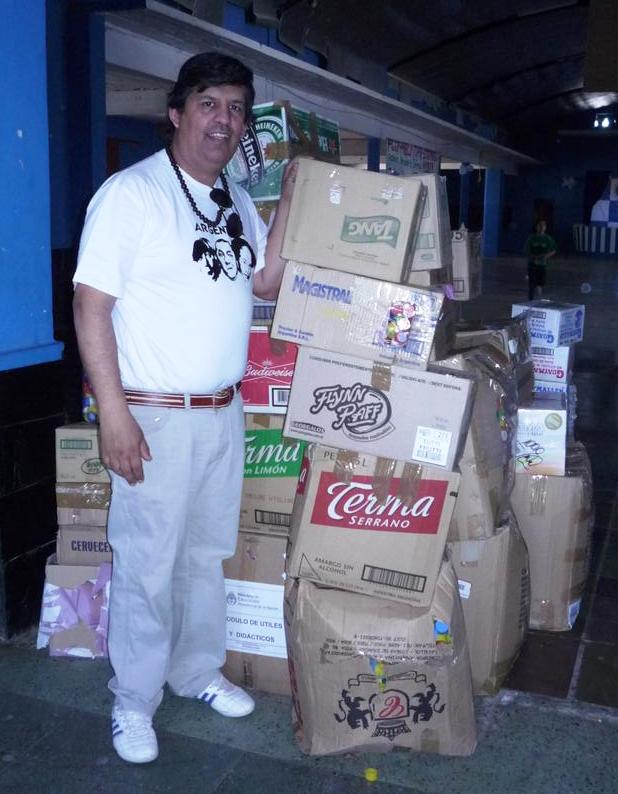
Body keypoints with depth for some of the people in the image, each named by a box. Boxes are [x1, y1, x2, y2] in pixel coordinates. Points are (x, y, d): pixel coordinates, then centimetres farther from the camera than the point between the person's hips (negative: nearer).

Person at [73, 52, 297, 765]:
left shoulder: (237, 202, 11)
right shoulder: (130, 192, -11)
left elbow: (266, 283, 11)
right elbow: (90, 305, -14)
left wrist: (289, 203, 3)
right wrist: (113, 413, -19)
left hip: (224, 412, 7)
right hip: (156, 417, -6)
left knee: (208, 552, 17)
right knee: (146, 564, 3)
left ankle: (197, 671, 36)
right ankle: (133, 700, 22)